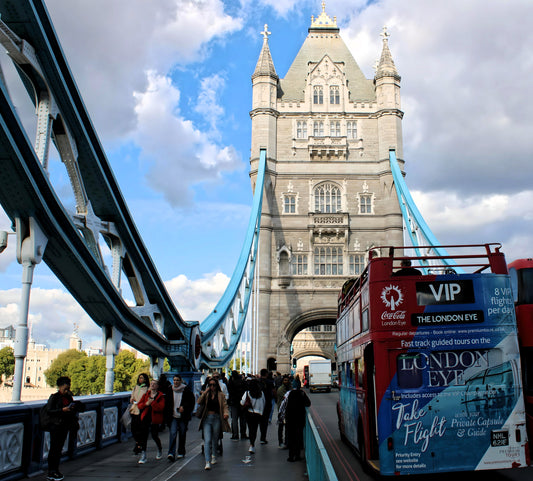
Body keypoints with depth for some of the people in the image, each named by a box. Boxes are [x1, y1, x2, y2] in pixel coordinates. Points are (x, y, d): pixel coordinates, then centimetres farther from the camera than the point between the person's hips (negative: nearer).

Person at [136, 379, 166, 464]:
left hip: (155, 419, -4)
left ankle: (160, 450, 30)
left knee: (154, 436, 0)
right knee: (143, 436, -5)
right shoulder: (145, 395, 12)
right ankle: (143, 455, 0)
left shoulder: (161, 396, -3)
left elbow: (161, 407, -15)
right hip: (145, 418, 4)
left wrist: (152, 402, -21)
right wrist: (146, 404, -11)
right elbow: (139, 405, 7)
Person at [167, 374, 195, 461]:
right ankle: (171, 453, -13)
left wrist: (184, 407, -10)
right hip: (173, 416, 1)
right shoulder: (170, 390, 4)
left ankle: (181, 452, 22)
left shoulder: (186, 390, -4)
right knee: (173, 433, -11)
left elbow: (192, 402, 1)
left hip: (183, 416, -1)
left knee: (182, 434, 7)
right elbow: (167, 402, 13)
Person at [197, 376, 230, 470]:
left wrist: (226, 413, -21)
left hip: (217, 418, 0)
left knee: (215, 439, 13)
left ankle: (214, 456, 36)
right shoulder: (205, 394, 8)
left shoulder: (221, 395, 5)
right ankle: (207, 462, -13)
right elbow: (199, 402, -7)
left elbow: (225, 406, -2)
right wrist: (205, 392, -11)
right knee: (207, 440, -11)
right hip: (207, 418, 0)